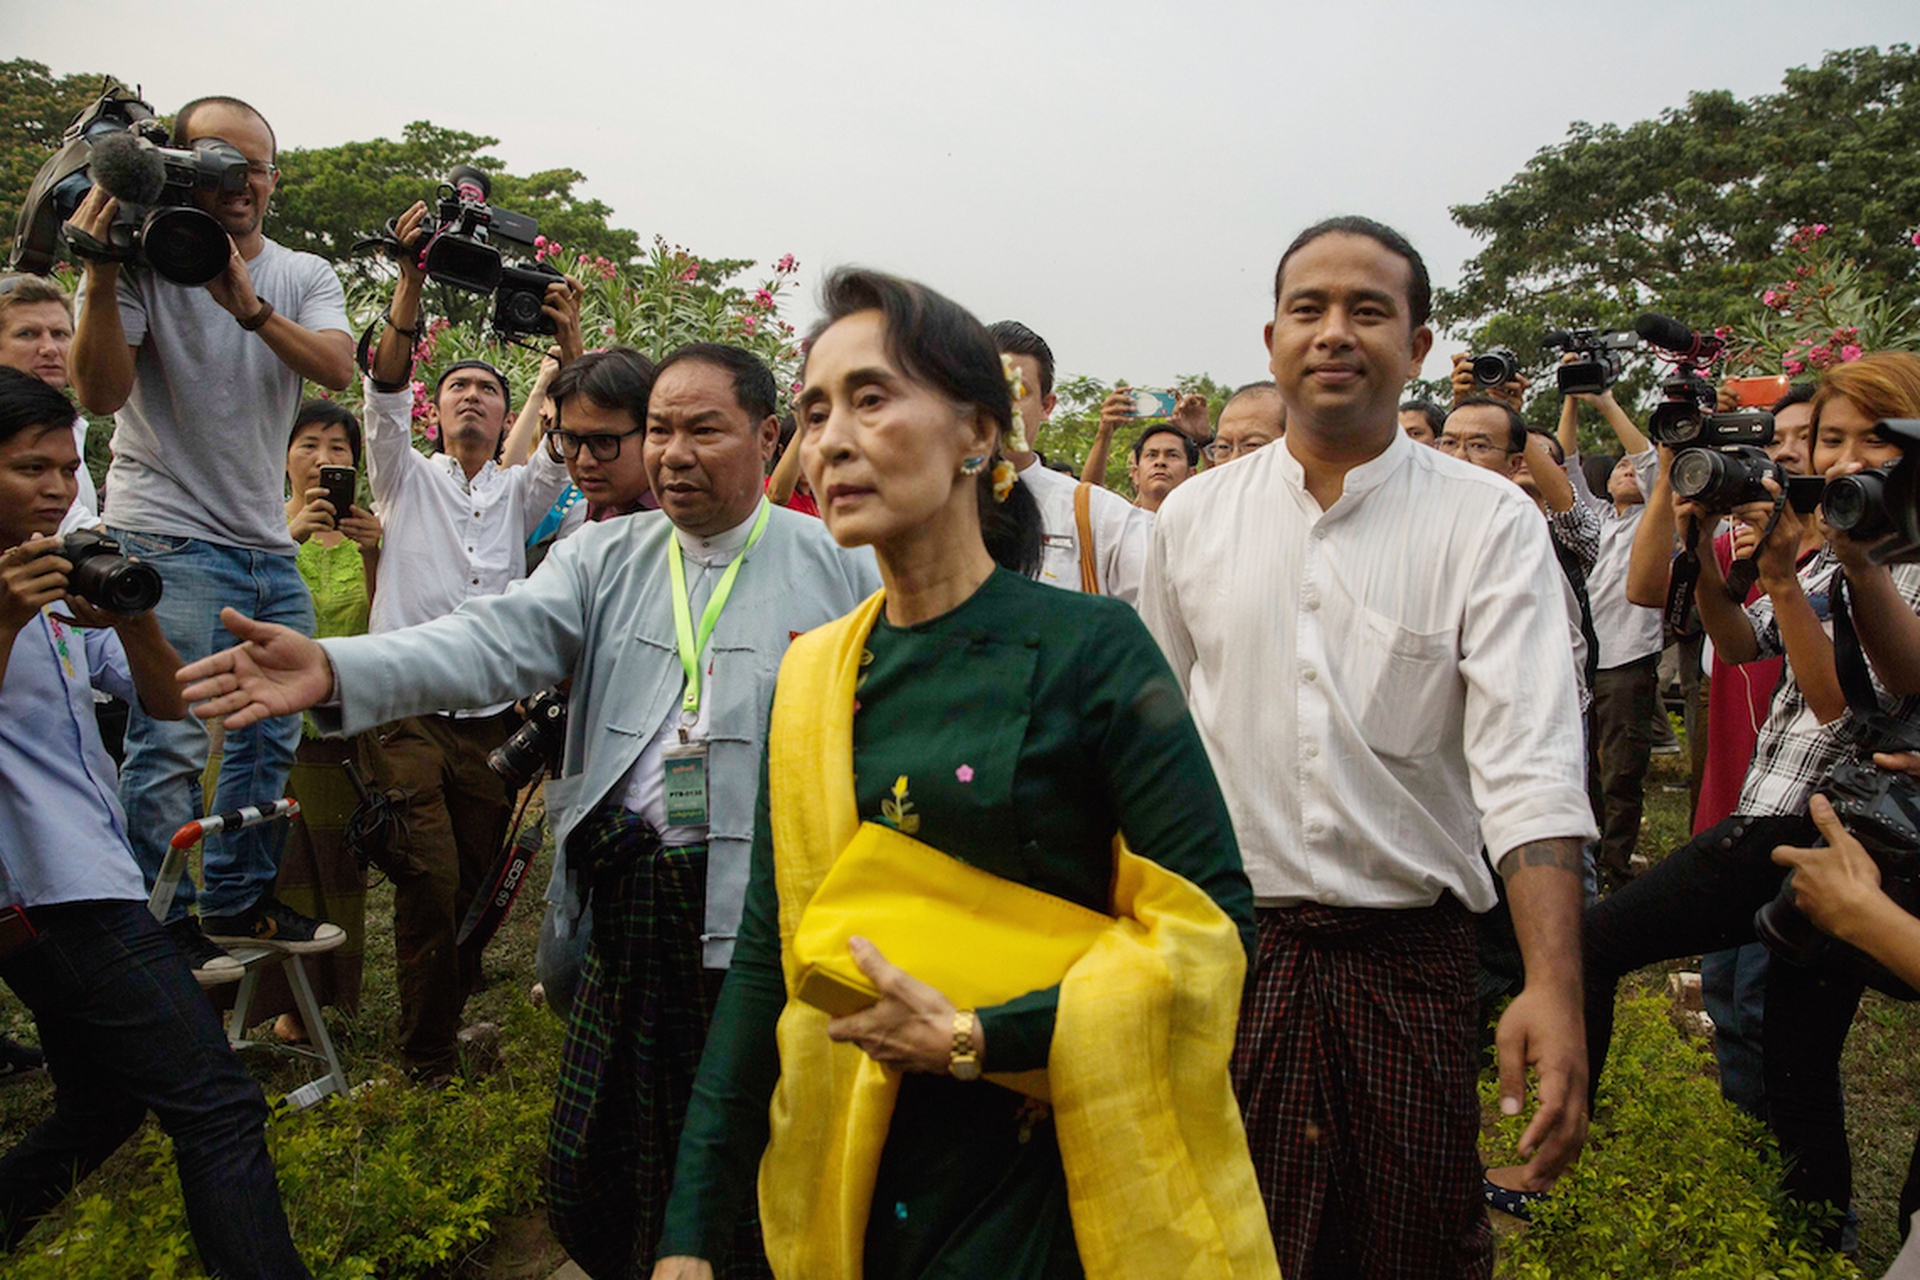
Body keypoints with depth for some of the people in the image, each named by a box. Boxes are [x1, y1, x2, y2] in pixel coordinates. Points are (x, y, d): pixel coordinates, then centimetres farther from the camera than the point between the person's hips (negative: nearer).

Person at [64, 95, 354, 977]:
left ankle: (238, 903, 24)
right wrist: (100, 278, -24)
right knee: (171, 740, -10)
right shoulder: (142, 260, -3)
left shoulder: (304, 276, 9)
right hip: (170, 540, -5)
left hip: (268, 546, 6)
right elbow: (100, 393, -13)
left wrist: (251, 307, -25)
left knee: (272, 734, 11)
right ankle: (164, 924, 3)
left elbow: (339, 369, -11)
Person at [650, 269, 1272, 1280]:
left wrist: (976, 1039, -20)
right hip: (853, 1183, 5)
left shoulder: (1089, 647, -12)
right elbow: (765, 956, 2)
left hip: (1049, 1178, -4)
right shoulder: (812, 679, 1)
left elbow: (1210, 916, -14)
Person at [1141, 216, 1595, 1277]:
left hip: (1411, 959, -1)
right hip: (1226, 947, 2)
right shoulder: (1192, 516, 3)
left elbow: (1531, 762, -14)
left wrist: (1553, 987, -25)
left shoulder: (1491, 524, -6)